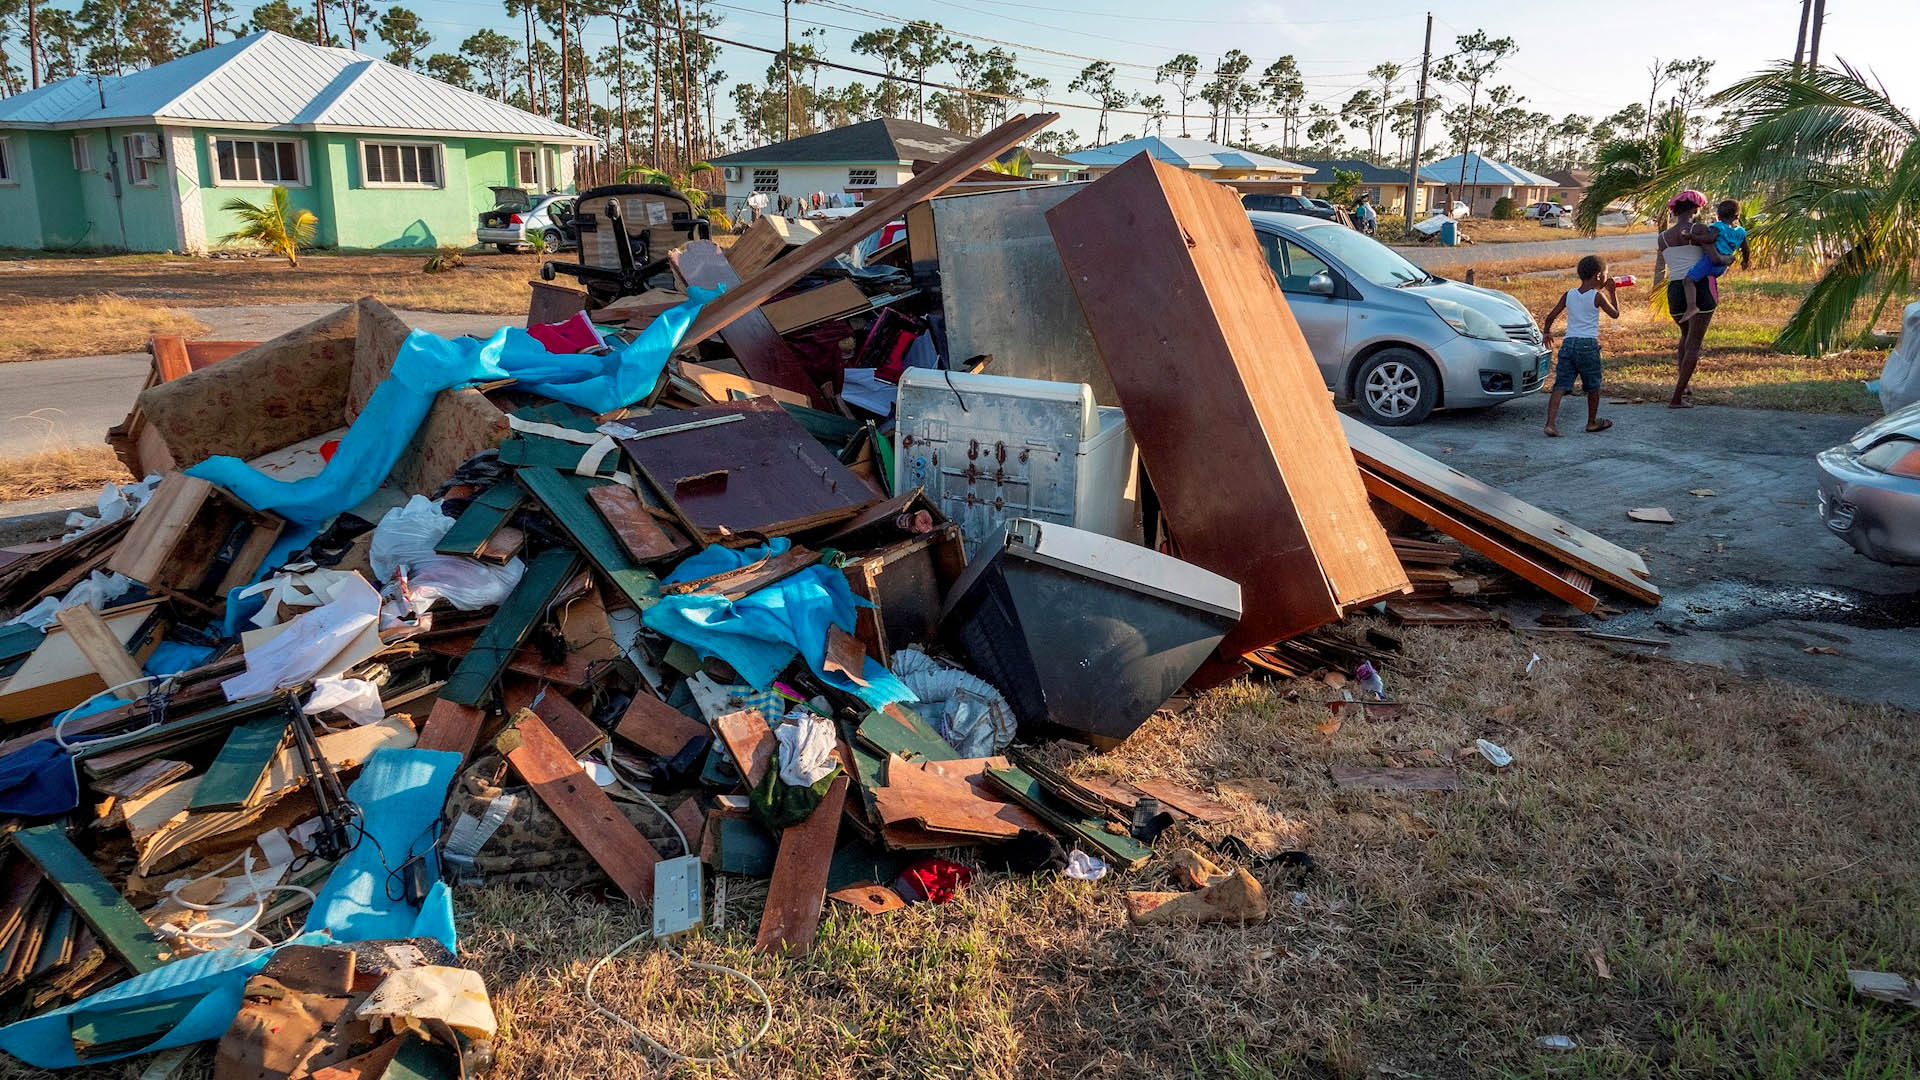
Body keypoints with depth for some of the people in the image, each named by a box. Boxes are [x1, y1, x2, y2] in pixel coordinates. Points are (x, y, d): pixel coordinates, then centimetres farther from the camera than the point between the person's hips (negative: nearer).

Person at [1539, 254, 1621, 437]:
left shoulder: (1569, 295, 7)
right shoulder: (1598, 296, -3)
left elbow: (1550, 316, 7)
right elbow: (1615, 314, 10)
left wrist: (1547, 332, 25)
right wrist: (1612, 292, 19)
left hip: (1568, 343, 3)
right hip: (1588, 345, -3)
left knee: (1560, 386, -3)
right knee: (1593, 387, 15)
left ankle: (1550, 423, -18)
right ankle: (1592, 422, 28)